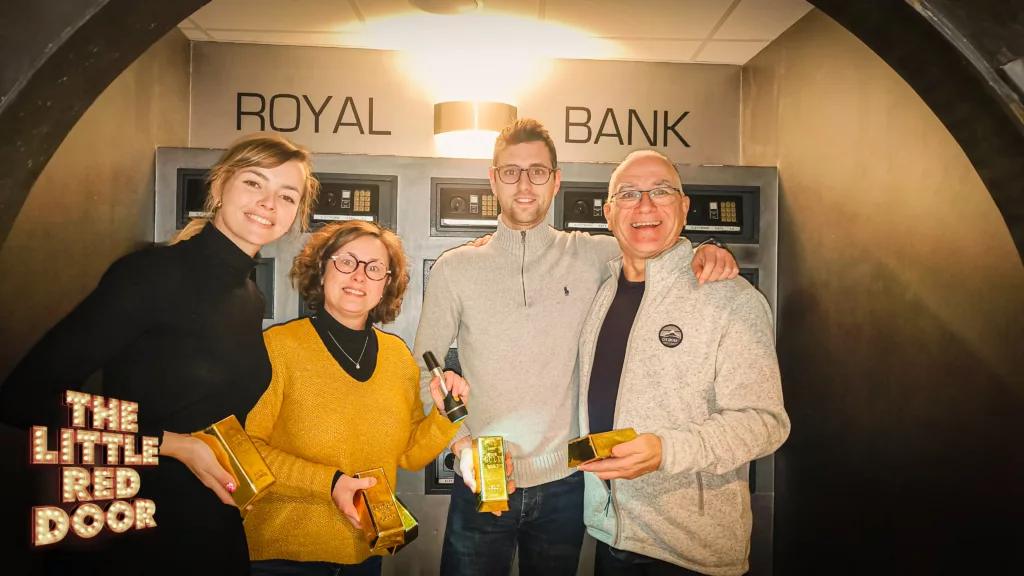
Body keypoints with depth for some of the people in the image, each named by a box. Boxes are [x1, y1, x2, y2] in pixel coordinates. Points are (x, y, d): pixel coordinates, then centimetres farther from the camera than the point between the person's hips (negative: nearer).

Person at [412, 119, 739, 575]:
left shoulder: (589, 256, -1)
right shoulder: (454, 269, -2)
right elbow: (422, 374, 1)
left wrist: (708, 253, -12)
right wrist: (459, 441, -12)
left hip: (563, 486, 1)